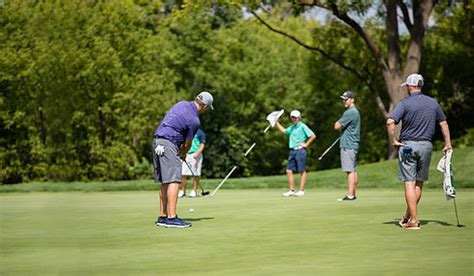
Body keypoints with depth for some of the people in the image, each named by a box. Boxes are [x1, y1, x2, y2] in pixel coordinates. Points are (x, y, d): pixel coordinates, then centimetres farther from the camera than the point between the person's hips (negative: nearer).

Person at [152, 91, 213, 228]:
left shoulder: (182, 104, 11)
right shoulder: (194, 120, -11)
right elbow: (188, 143, 0)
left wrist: (180, 148, 22)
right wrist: (183, 154, 22)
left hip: (157, 141, 9)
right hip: (168, 144, -9)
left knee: (165, 182, 11)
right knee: (174, 180, -13)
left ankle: (162, 217, 12)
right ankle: (171, 217, -20)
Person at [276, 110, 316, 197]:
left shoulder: (302, 126, -7)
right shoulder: (292, 127, 16)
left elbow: (313, 136, -13)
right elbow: (284, 131, 34)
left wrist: (306, 144, -11)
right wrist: (276, 122, 32)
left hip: (300, 150, -8)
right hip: (292, 151, 8)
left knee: (302, 171, -1)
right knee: (289, 171, 4)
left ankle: (301, 191, 3)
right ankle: (291, 190, 10)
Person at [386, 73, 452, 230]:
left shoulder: (405, 103, -8)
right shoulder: (433, 103, 7)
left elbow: (390, 122, -20)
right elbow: (443, 123, 11)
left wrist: (393, 141, -9)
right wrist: (448, 144, 17)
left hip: (407, 145, -4)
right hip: (426, 145, 4)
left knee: (409, 183, -3)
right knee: (419, 183, 14)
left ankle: (414, 220, -8)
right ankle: (408, 216, 21)